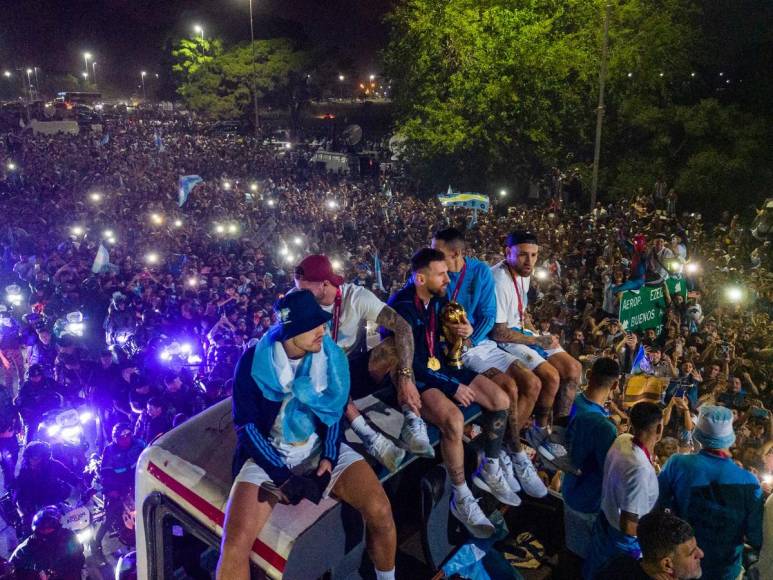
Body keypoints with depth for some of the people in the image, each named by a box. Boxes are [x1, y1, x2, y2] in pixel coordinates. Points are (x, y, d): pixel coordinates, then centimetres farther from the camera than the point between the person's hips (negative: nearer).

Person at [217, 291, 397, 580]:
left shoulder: (330, 355, -4)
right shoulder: (253, 361, -13)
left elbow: (336, 411, 6)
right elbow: (245, 424, -9)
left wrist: (329, 457, -9)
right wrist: (282, 474, -17)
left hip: (320, 447, 2)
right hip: (269, 454, -2)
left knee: (379, 510, -20)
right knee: (235, 545, -25)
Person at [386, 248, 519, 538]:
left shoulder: (440, 299, 3)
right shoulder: (399, 307, -20)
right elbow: (409, 362, -22)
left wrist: (464, 330, -3)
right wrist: (452, 386, -19)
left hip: (441, 366, 8)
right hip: (413, 378, -8)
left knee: (500, 400, -4)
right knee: (453, 419, -34)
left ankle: (489, 470, 17)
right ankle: (461, 498, -14)